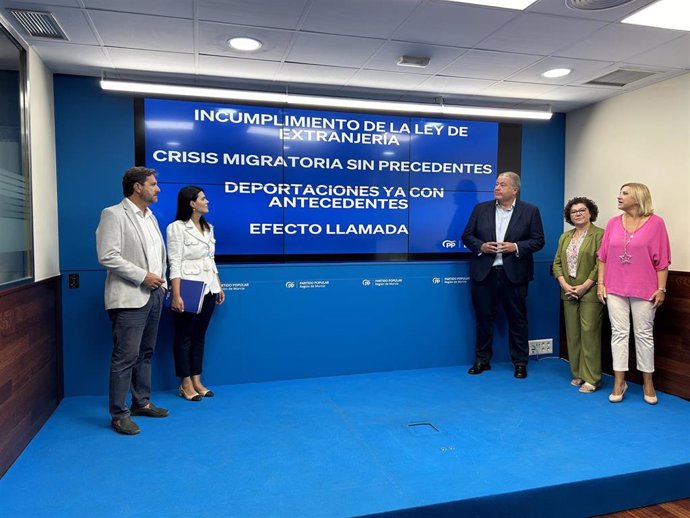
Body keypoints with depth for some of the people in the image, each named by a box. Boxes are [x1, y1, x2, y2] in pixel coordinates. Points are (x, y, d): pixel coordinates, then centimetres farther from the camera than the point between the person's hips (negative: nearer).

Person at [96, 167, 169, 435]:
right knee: (126, 357, -5)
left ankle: (142, 402, 25)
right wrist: (142, 277, -15)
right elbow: (107, 256, -16)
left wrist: (161, 282, 9)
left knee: (145, 353, 14)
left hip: (153, 295, 8)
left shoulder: (150, 217, 16)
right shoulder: (113, 214, -8)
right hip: (129, 298, -8)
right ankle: (119, 414, 6)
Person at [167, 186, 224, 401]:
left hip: (208, 290, 7)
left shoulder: (208, 228, 13)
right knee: (184, 337, 4)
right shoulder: (177, 228, -9)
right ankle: (185, 384, 13)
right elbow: (175, 264, -14)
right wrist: (176, 295, -20)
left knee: (199, 336, 11)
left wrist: (219, 287, 15)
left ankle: (196, 381, 20)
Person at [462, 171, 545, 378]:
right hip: (484, 273, 2)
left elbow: (538, 241, 0)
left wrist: (516, 247, -15)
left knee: (517, 319, 7)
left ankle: (520, 362, 20)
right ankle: (482, 360, 22)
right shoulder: (481, 209, 6)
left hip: (514, 274, -1)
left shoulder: (530, 211, 2)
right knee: (484, 318, 8)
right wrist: (481, 246, -11)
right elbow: (467, 236, 8)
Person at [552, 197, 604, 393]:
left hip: (590, 293, -6)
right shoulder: (565, 237, 15)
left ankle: (591, 378, 3)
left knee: (589, 334, -4)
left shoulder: (599, 235, -5)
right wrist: (564, 285, -4)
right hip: (569, 293, 6)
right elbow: (557, 263, 10)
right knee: (572, 334, 9)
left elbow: (601, 264, -12)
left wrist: (584, 286, -15)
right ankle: (578, 374, 20)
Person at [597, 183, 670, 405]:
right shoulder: (613, 223, 6)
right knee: (619, 333, 5)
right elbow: (603, 256, 7)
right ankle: (619, 382, 12)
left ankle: (648, 382, 21)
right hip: (615, 288, 3)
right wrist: (600, 283, 3)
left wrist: (661, 289, -7)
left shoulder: (655, 223, -3)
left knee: (644, 334, 8)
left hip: (644, 290, -2)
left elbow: (662, 260, -4)